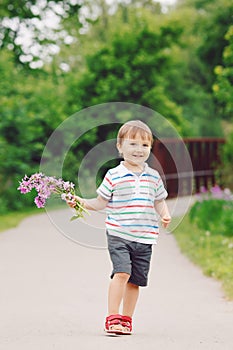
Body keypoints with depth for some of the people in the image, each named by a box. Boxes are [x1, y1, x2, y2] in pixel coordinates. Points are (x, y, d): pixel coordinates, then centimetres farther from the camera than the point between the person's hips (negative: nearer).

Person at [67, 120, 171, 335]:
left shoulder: (153, 177, 9)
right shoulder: (114, 176, -2)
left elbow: (159, 201, 19)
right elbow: (101, 202, 3)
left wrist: (165, 215, 0)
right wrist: (83, 203, -12)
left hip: (145, 237, 4)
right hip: (119, 235, -4)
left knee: (135, 280, 7)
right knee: (122, 272, -18)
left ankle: (126, 319, 19)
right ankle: (113, 318, -13)